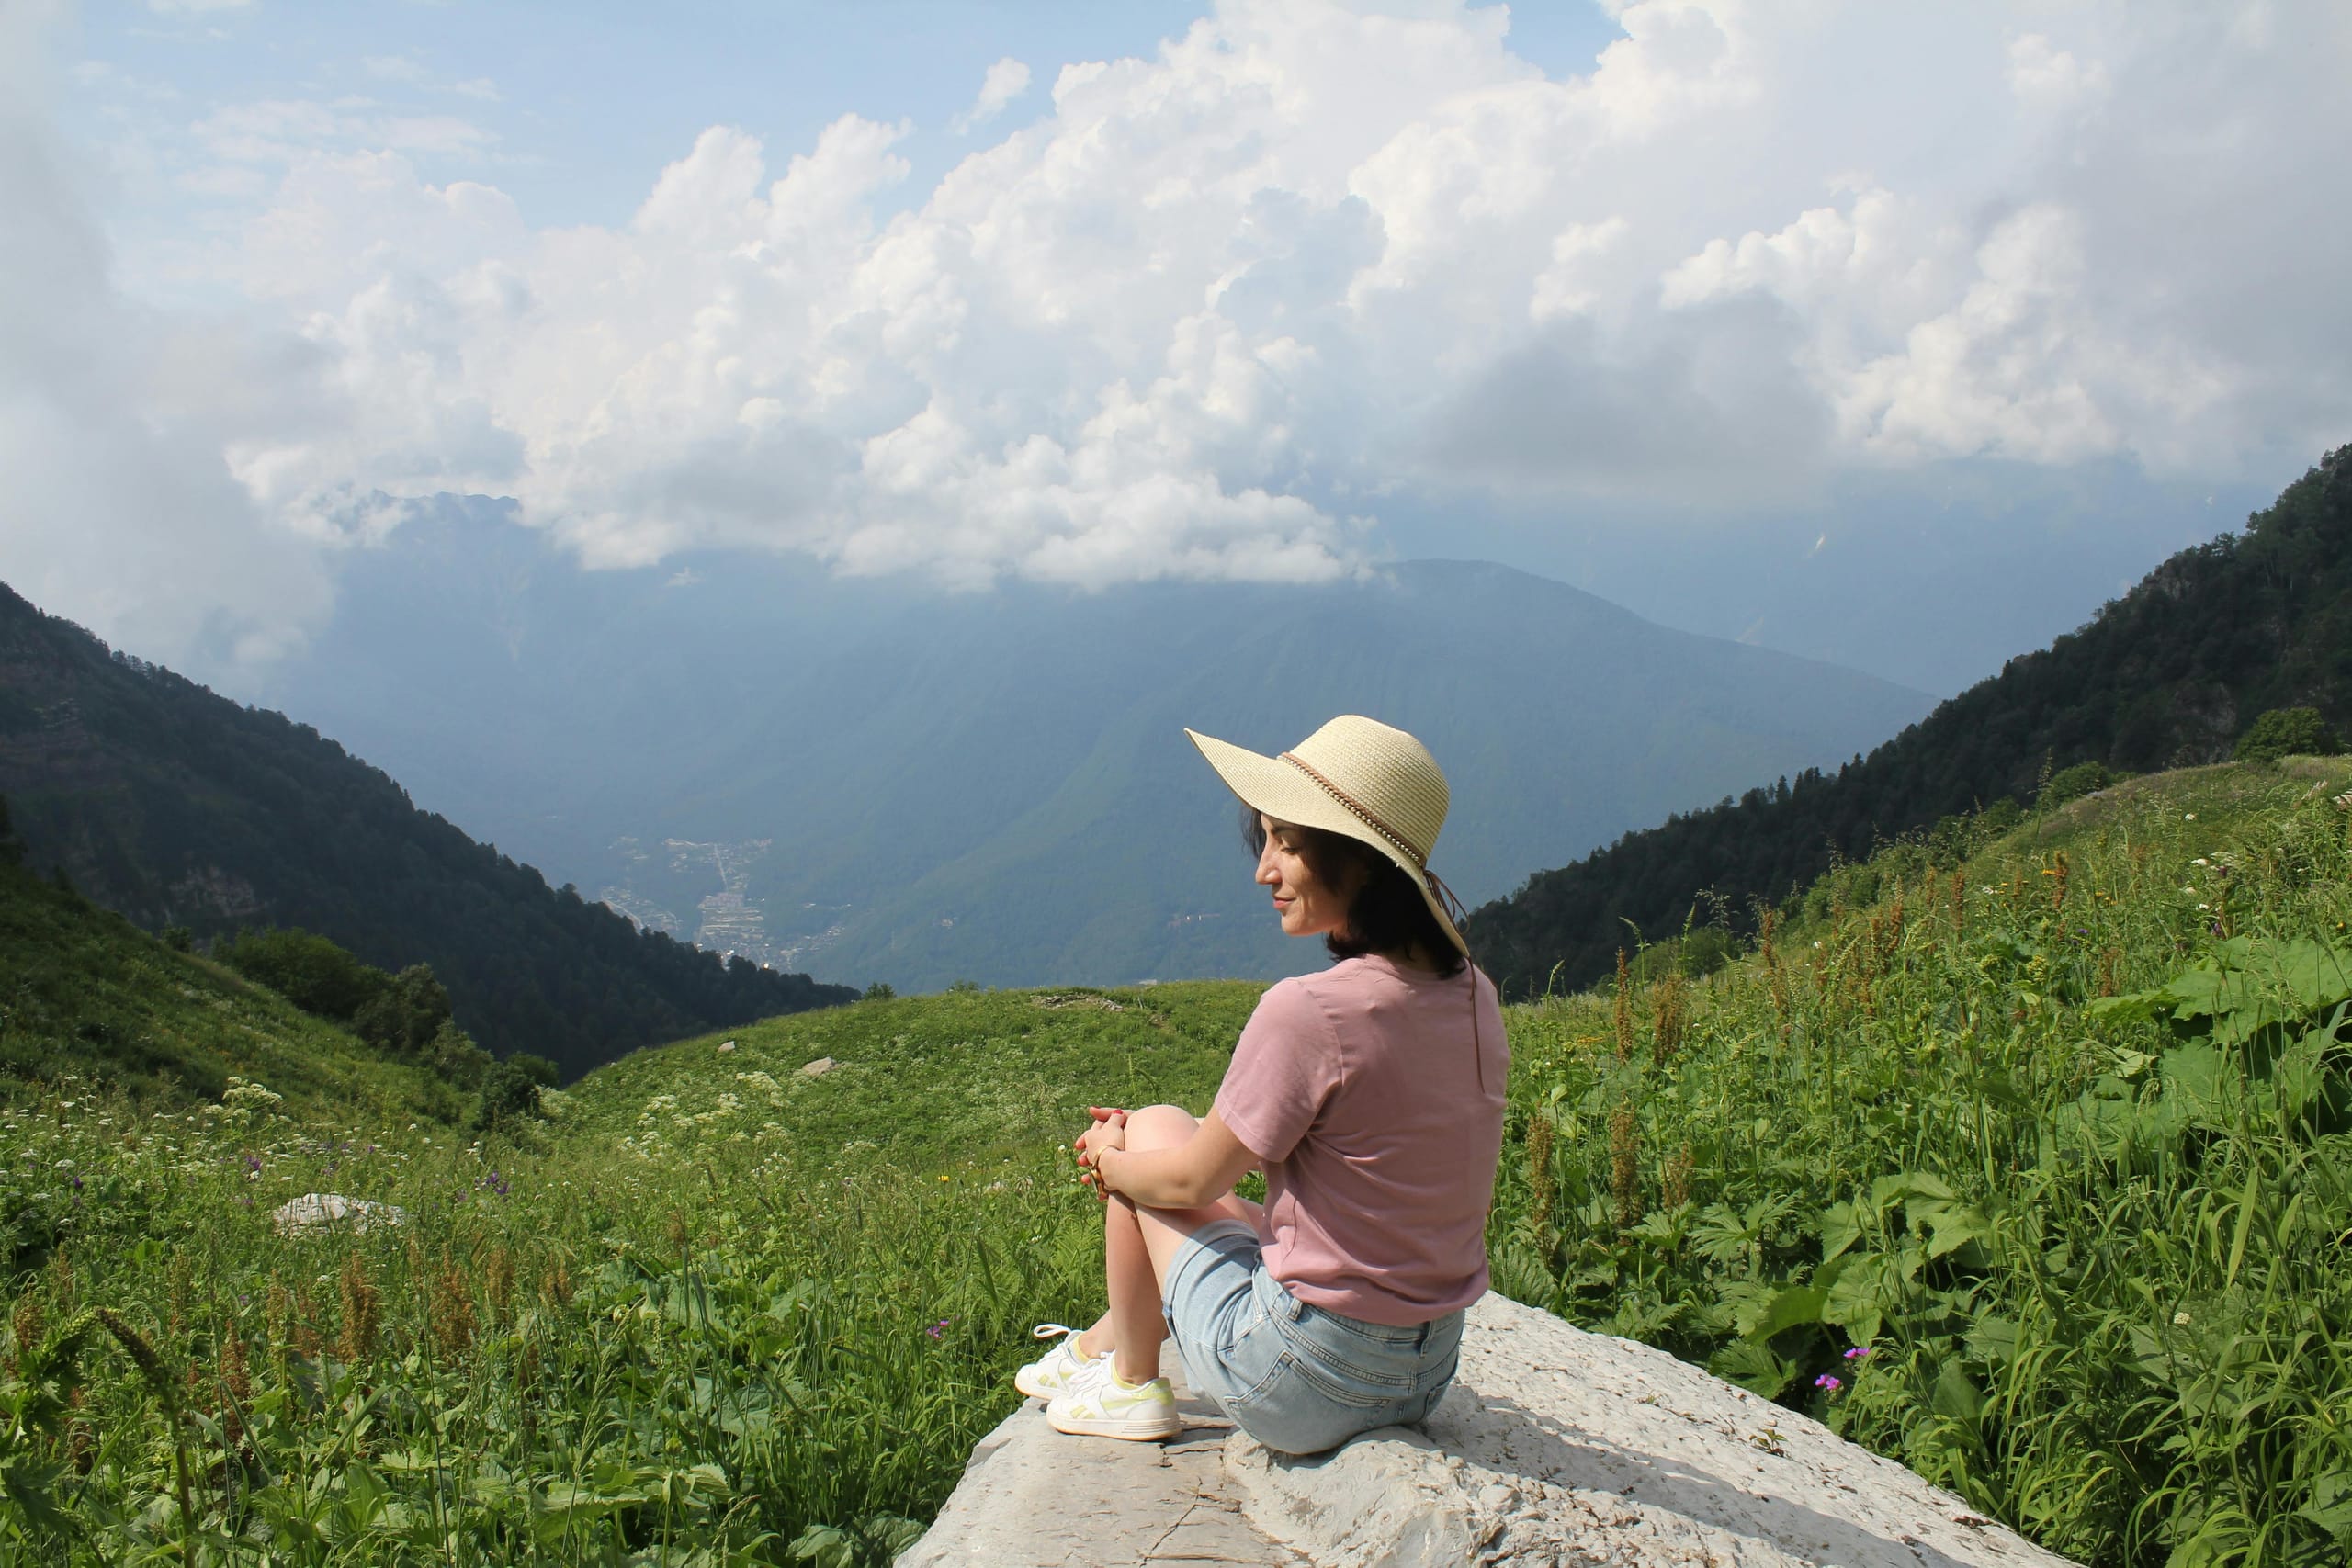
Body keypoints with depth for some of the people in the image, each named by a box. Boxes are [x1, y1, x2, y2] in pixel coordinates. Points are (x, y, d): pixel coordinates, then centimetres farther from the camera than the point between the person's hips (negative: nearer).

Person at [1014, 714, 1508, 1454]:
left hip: (1300, 1391, -7)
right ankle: (1105, 1340, 48)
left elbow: (1194, 1179, -11)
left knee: (1151, 1130, 10)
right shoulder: (1472, 995, -2)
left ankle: (1130, 1381, 24)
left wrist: (1110, 1158, 10)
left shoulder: (1308, 1011, -25)